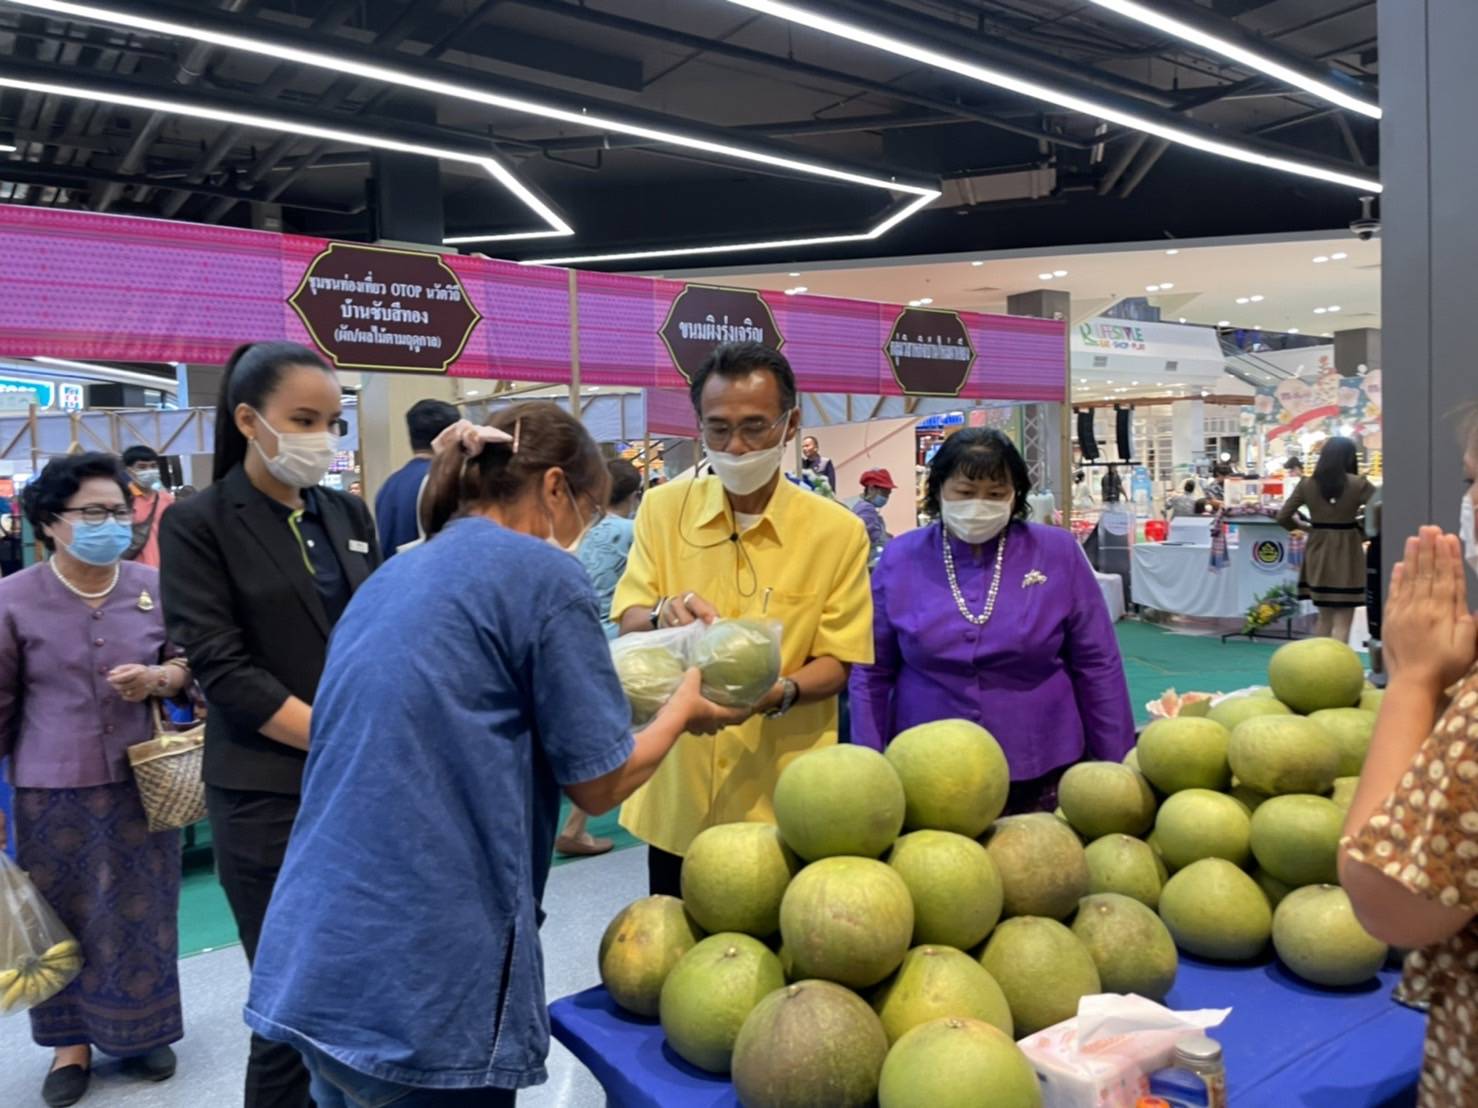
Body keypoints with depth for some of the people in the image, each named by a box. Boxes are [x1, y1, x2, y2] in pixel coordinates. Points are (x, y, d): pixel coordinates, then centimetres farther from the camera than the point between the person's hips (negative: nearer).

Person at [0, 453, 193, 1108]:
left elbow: (186, 663, 8)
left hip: (141, 782, 2)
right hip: (53, 789, -2)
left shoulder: (153, 586, -3)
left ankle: (142, 1029, 32)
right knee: (63, 916, 12)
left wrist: (158, 678, -15)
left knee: (141, 912, 12)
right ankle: (70, 1039, 31)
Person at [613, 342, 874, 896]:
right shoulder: (663, 508, 0)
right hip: (676, 795, 2)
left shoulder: (839, 530, -7)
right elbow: (627, 624, -3)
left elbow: (836, 664, -6)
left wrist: (775, 694, -26)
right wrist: (663, 616, -26)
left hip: (783, 803, -1)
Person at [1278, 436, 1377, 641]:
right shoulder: (1357, 484, -9)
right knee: (1342, 621, 0)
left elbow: (1282, 516, 2)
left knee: (1325, 618, 19)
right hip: (1346, 553, -4)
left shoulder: (1307, 484, -1)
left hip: (1318, 553, 4)